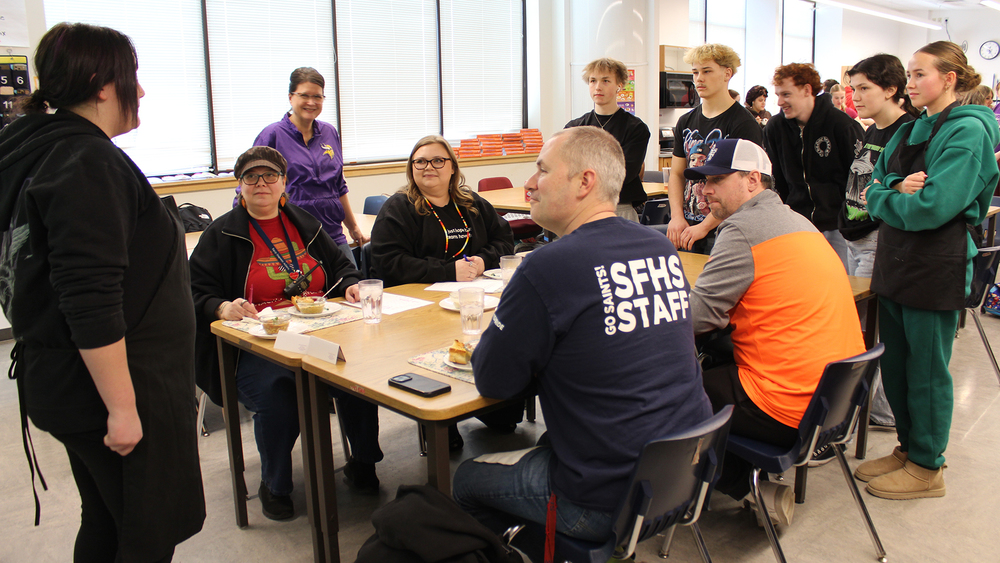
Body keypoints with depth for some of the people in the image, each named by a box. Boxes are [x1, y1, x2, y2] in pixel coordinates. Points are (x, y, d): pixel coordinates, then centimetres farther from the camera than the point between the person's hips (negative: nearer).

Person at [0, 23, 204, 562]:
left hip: (65, 384, 10)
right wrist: (122, 408, -23)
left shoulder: (44, 152, 12)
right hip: (109, 383, -10)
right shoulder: (89, 164, -19)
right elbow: (91, 303, -26)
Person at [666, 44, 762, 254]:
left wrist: (704, 226, -16)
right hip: (687, 230, 5)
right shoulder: (685, 122, 13)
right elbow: (676, 174, 13)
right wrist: (677, 217, -3)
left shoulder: (743, 123, -6)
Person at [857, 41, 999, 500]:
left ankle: (927, 467, 19)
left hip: (935, 268, -8)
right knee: (894, 364, 15)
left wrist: (884, 197, -8)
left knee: (926, 371, 4)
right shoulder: (910, 130, 12)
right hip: (895, 262, 8)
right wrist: (898, 188, -14)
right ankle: (907, 448, 32)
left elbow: (933, 207, -22)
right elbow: (873, 187, 7)